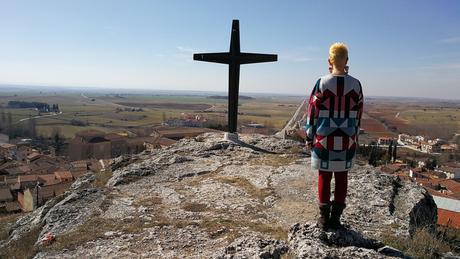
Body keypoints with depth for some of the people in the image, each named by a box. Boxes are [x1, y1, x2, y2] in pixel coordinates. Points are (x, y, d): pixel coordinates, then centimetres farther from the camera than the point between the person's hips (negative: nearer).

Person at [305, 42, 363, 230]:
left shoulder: (322, 83, -9)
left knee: (324, 177, 8)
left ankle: (324, 218, 16)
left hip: (324, 138, -2)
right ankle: (336, 218, 20)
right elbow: (358, 114, 5)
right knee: (342, 178, 11)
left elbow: (313, 111, -6)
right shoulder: (356, 84, -1)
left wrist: (309, 136, 3)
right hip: (347, 139, 2)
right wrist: (354, 137, 15)